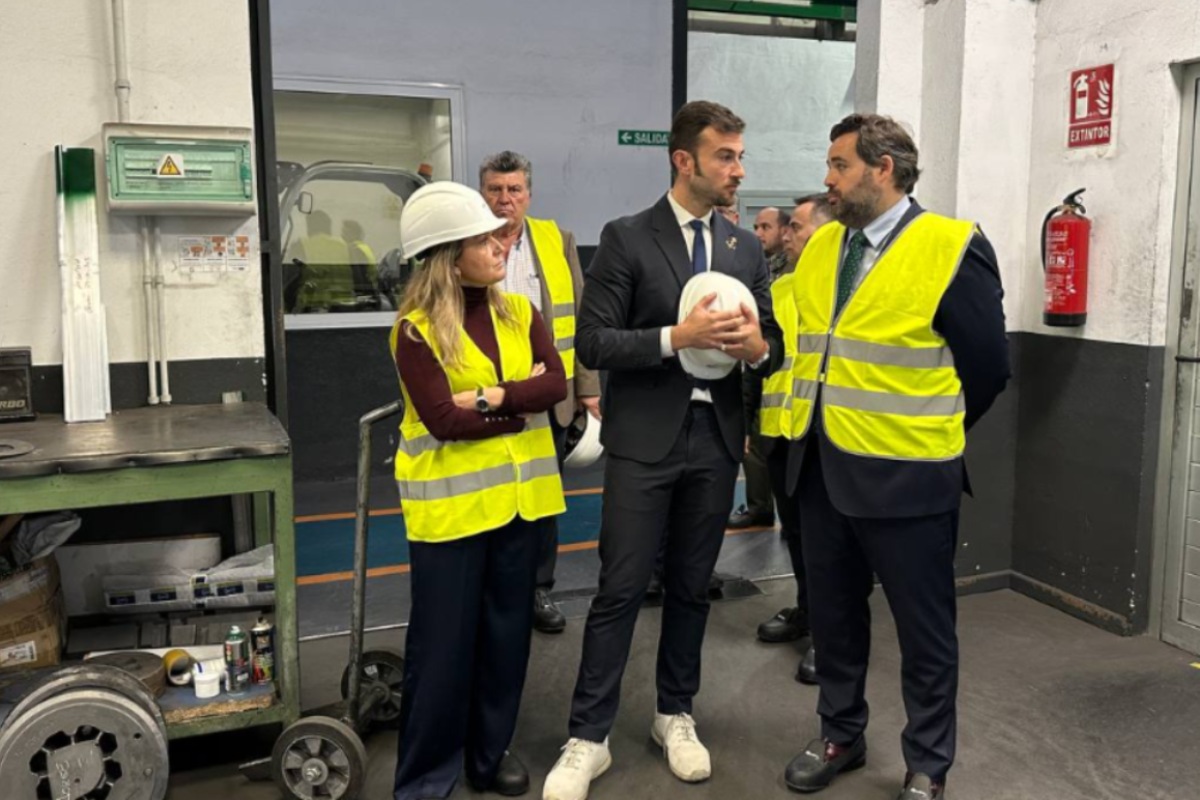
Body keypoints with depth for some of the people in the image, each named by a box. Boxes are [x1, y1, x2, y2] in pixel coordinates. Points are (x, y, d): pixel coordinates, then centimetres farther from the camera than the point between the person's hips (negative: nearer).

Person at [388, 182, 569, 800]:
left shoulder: (520, 313, 5)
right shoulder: (416, 330, -10)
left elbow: (555, 385, -7)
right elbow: (445, 420, -18)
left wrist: (491, 396, -19)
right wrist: (520, 403, -11)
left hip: (520, 494, 5)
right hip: (452, 502, -5)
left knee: (506, 631, 15)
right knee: (443, 642, 4)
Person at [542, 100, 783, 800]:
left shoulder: (747, 248, 9)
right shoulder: (626, 238, -5)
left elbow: (772, 345, 11)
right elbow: (593, 343, -10)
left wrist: (756, 345, -13)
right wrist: (677, 337, -22)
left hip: (717, 439, 4)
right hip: (645, 439, -4)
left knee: (692, 587, 14)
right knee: (621, 590, 0)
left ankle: (676, 715, 30)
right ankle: (589, 738, 12)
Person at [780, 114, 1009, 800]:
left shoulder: (952, 248, -12)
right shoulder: (821, 247, 7)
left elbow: (988, 364, -7)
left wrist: (931, 435, 3)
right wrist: (830, 423, 11)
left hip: (906, 476, -6)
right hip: (821, 469, 6)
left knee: (924, 630, 10)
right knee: (833, 616, 19)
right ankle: (841, 735, 38)